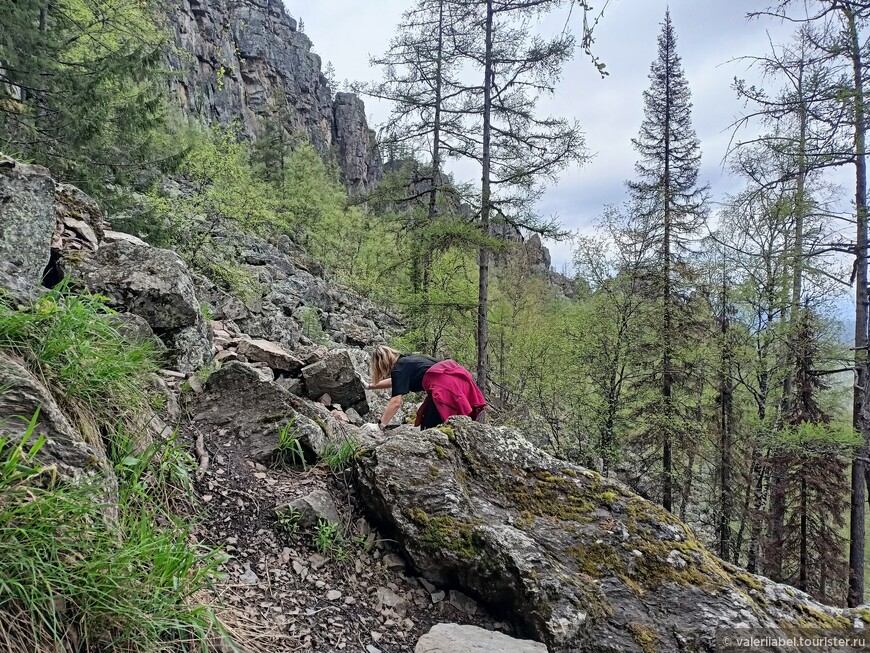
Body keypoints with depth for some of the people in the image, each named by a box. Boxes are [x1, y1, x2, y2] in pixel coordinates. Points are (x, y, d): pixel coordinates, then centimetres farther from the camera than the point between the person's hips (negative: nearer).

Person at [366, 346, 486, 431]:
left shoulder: (399, 368, 2)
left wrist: (380, 426, -2)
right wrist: (371, 386, 58)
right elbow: (395, 382, 48)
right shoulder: (407, 359, 28)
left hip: (446, 385, -9)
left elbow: (396, 402, -8)